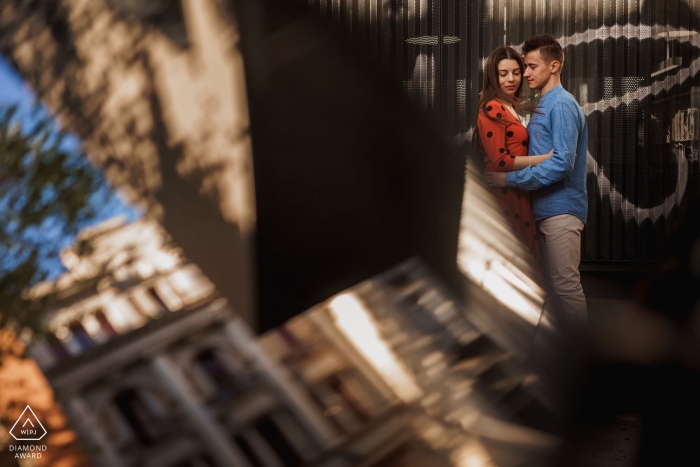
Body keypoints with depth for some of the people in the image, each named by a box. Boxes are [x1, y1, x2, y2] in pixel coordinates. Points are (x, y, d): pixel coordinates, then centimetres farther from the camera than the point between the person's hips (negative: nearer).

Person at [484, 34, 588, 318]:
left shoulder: (562, 105, -13)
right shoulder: (544, 105, 15)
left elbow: (562, 164, -22)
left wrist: (510, 180, -20)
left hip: (560, 209, -9)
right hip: (546, 208, 10)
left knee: (566, 285, -5)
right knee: (554, 283, 14)